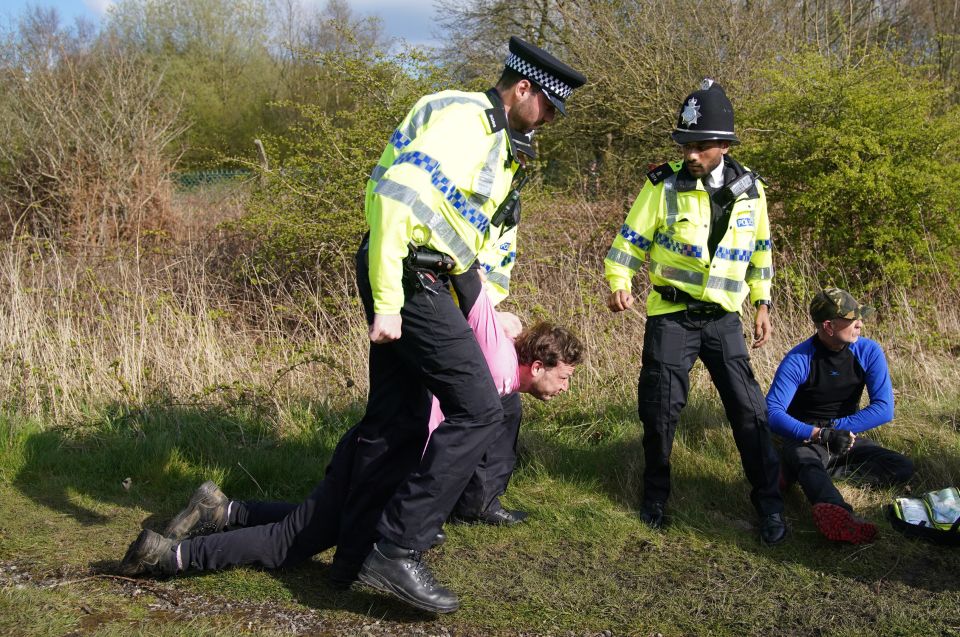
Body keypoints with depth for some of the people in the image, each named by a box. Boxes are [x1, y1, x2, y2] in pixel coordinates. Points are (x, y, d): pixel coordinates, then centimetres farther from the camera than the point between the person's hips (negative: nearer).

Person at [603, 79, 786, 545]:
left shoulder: (749, 189, 2)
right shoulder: (665, 183, -8)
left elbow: (760, 250, 14)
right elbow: (632, 239, -3)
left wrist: (762, 303, 12)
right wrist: (619, 283, -18)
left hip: (724, 316, 2)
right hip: (671, 314, -2)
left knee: (748, 408, 1)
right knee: (660, 409, 0)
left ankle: (769, 503, 14)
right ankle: (655, 495, 21)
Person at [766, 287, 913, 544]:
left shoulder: (868, 352, -5)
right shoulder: (798, 360, -16)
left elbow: (884, 409, -10)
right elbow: (773, 413, -24)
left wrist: (836, 427, -19)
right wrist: (820, 434, -36)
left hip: (846, 437, 5)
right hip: (804, 439, -4)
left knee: (903, 468, -18)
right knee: (804, 458, -39)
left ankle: (807, 474, -28)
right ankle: (841, 514, -72)